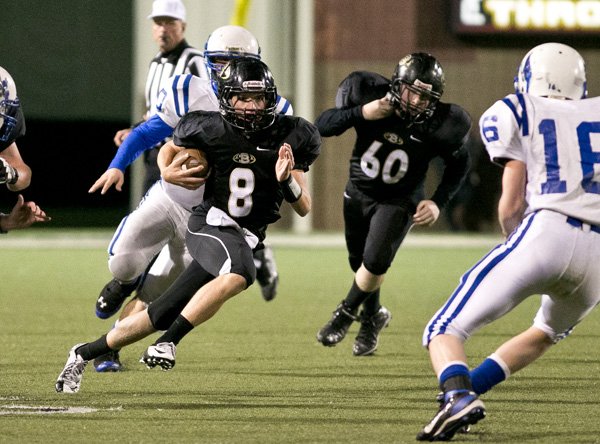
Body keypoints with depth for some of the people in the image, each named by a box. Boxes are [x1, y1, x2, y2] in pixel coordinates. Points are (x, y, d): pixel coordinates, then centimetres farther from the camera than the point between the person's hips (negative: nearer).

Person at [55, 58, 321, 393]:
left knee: (162, 316, 6)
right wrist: (168, 172, -5)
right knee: (239, 274, -38)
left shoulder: (288, 136, -2)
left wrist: (287, 180, -18)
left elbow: (304, 208, 1)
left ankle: (85, 354, 23)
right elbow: (170, 150, 16)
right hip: (211, 223, -4)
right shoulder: (212, 129, -6)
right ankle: (168, 341, -29)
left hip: (246, 239, 4)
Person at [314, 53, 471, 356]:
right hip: (359, 192, 2)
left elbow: (458, 165, -6)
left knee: (375, 261, -18)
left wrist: (438, 202, -16)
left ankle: (347, 314, 10)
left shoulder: (439, 125, -25)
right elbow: (322, 126, -21)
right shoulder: (369, 94, -24)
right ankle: (372, 316, 42)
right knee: (359, 262, 14)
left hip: (399, 200, -2)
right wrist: (361, 113, -36)